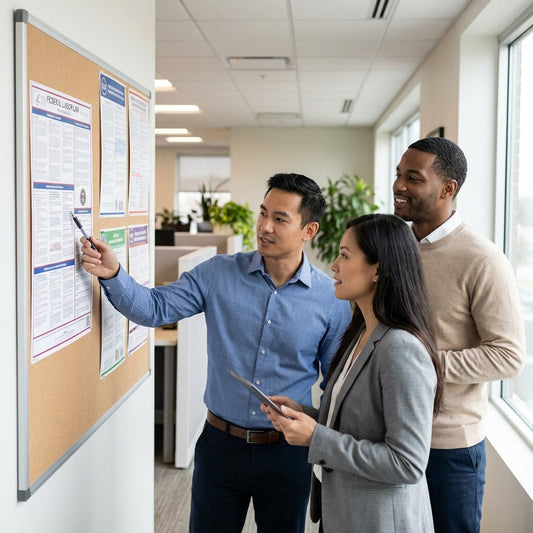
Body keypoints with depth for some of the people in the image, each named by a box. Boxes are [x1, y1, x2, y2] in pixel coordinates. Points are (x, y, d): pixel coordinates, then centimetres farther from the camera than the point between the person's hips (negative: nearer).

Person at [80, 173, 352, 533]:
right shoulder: (219, 274, -4)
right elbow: (155, 308, -7)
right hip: (221, 445, 1)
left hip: (287, 453, -1)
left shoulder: (332, 299, -7)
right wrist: (113, 274, -24)